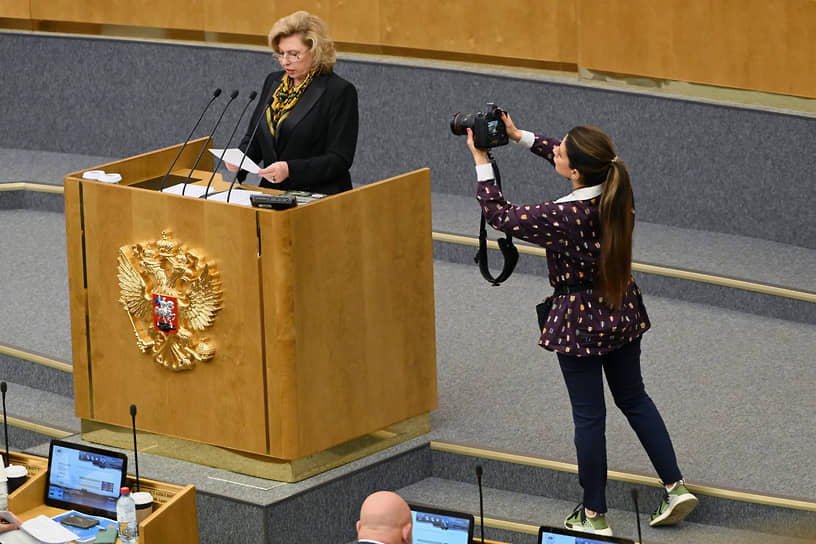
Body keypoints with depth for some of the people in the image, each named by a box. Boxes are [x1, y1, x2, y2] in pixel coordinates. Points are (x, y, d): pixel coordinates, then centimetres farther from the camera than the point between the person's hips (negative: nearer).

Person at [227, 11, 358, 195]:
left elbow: (340, 159, -11)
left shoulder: (341, 92, -6)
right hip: (272, 192, 6)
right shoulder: (273, 82, 16)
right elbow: (253, 136, 22)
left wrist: (290, 169, -22)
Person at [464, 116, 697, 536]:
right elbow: (560, 158, 9)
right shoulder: (618, 193, -10)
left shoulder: (563, 216, -29)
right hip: (623, 311, 6)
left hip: (580, 320, -6)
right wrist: (519, 137, 11)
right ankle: (676, 487, 23)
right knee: (634, 398, 23)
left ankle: (595, 515, 19)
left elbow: (499, 216, -15)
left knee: (589, 415, 7)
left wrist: (482, 163, -7)